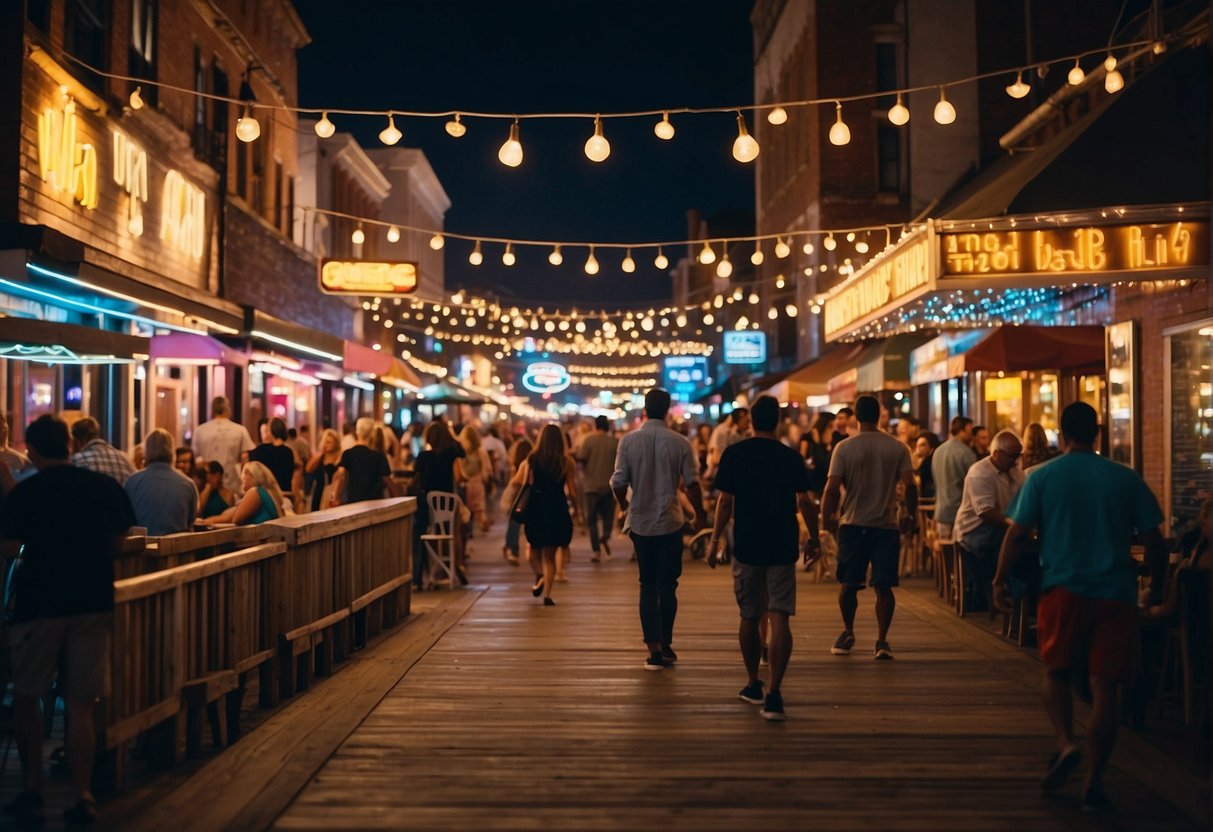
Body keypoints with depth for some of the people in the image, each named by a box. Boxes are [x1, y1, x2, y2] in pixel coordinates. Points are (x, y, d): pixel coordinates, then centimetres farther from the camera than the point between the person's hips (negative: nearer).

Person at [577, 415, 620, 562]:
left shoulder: (589, 440, -7)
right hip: (610, 485, 2)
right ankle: (606, 536, -15)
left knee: (592, 518, 7)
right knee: (608, 515, 14)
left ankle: (597, 550, 1)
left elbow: (581, 458, -12)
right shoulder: (616, 442, -1)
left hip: (592, 485, -1)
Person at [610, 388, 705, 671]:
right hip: (670, 522, -1)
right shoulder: (680, 443, -7)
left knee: (648, 586, 8)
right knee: (668, 586, 10)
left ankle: (654, 648, 3)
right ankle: (665, 645, 16)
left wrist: (625, 507, 12)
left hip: (640, 522, 1)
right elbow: (692, 483, -6)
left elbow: (618, 482, -7)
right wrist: (699, 514, 9)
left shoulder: (628, 441, -6)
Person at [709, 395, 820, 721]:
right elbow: (805, 502, 0)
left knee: (749, 618, 14)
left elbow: (725, 502, -5)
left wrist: (715, 540, 3)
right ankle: (773, 694, -11)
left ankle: (754, 685, 27)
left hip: (746, 547, 0)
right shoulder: (791, 457, 0)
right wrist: (814, 539, 13)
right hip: (782, 548, 0)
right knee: (779, 619, -2)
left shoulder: (734, 455, -3)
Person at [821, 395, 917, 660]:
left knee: (848, 585, 12)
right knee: (883, 587, 3)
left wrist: (827, 518, 3)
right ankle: (882, 641, -2)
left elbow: (832, 488, -9)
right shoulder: (898, 447, 0)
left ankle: (848, 633, 25)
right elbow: (910, 485, -5)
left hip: (852, 525, -1)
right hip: (886, 526, 1)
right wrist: (910, 515, 10)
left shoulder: (844, 447, -4)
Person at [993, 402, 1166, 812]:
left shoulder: (1042, 477, -1)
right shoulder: (1126, 478, 4)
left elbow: (1017, 534, -5)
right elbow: (1154, 540, 4)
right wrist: (1156, 588, 16)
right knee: (1104, 686, 4)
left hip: (1062, 590, -1)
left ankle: (1066, 743, -6)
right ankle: (1094, 783, 6)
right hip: (1115, 594, 1)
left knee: (1057, 674, 17)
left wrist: (1000, 581, 4)